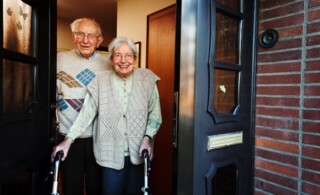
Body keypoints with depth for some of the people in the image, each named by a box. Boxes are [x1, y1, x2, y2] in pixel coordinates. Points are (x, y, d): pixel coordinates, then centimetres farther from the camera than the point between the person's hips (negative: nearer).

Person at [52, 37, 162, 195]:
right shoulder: (100, 82, -4)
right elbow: (86, 113, -4)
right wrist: (68, 140, -10)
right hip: (111, 154, -1)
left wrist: (147, 138, -12)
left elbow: (155, 114, -1)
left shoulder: (147, 79, -4)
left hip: (139, 153, 1)